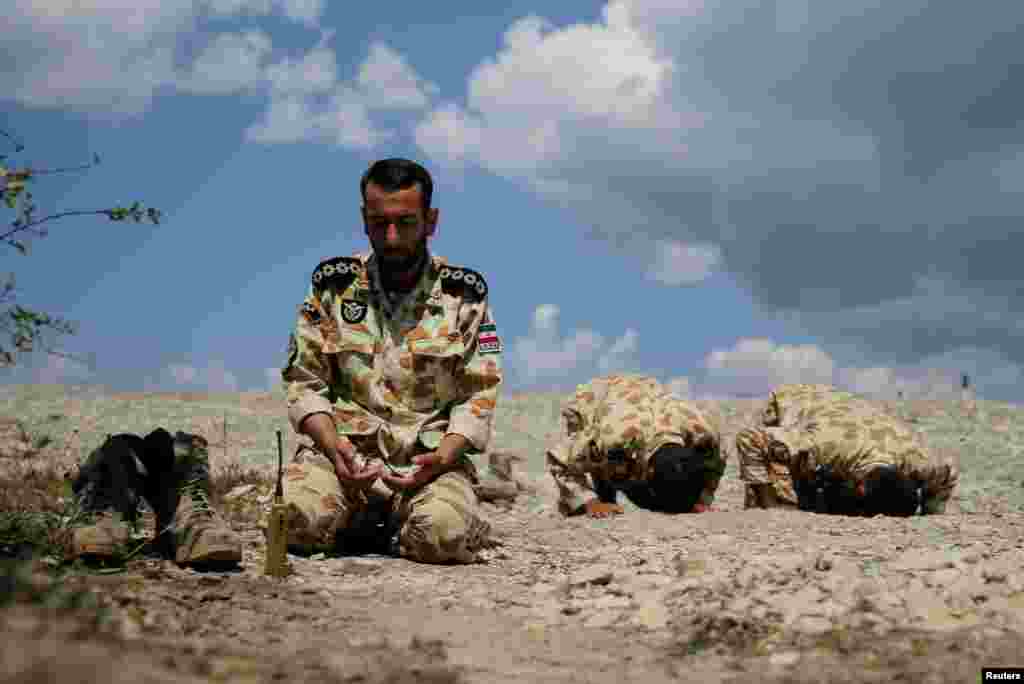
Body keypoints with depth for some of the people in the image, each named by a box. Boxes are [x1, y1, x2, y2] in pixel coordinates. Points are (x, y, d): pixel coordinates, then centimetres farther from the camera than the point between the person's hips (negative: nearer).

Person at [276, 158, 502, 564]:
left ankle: (375, 530, 4)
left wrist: (441, 458, -15)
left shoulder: (464, 294, 4)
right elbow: (303, 382, 7)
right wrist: (333, 447, -11)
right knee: (298, 516, -29)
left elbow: (479, 395, 2)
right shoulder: (333, 285, 6)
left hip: (431, 460, -1)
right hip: (348, 457, 1)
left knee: (446, 533, -31)